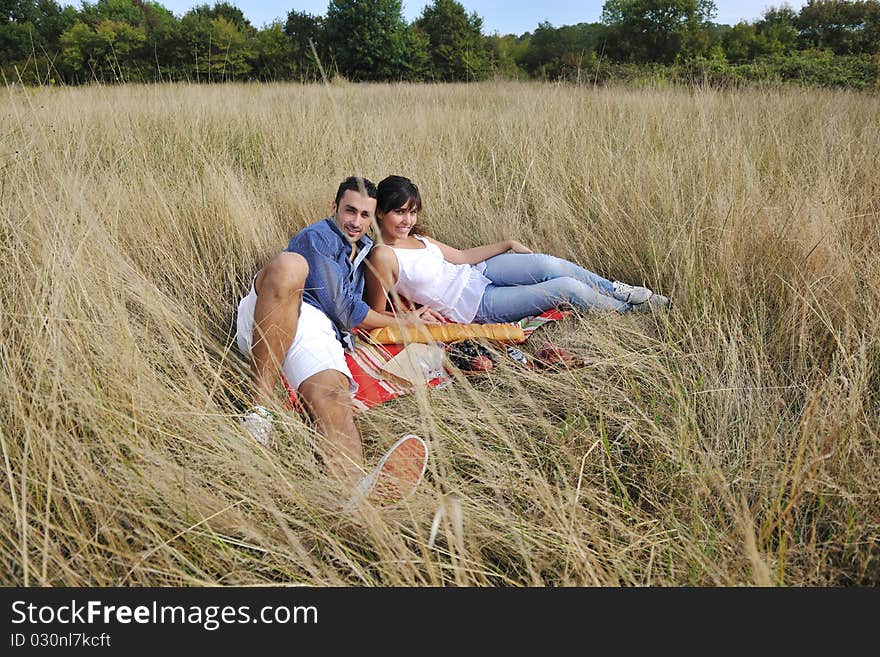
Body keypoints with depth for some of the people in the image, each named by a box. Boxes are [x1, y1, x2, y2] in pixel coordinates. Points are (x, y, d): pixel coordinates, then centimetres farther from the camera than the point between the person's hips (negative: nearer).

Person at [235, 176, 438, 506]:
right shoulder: (318, 237, 7)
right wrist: (401, 321, 10)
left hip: (318, 331, 4)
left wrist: (405, 316, 29)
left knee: (331, 394, -31)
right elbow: (343, 310, -1)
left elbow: (352, 311, 41)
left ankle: (356, 485, -67)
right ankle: (261, 406, -36)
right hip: (269, 322, -4)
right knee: (289, 265, -36)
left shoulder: (364, 249, 31)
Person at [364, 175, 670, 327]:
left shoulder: (415, 237, 5)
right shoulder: (383, 256, -19)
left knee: (549, 264, -14)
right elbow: (376, 315, -17)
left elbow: (460, 257, 12)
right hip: (475, 305, -7)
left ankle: (618, 290, 10)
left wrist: (507, 244, 11)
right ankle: (630, 309, 12)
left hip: (473, 272, 7)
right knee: (566, 287, -13)